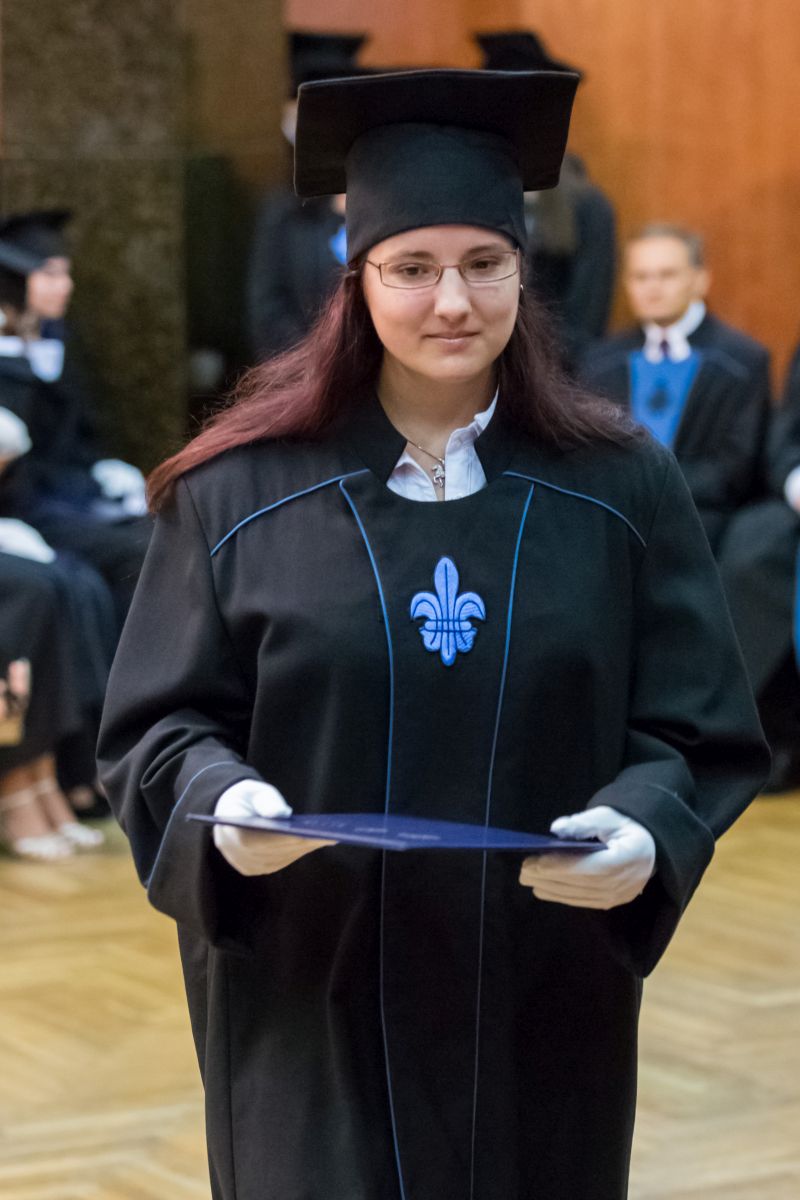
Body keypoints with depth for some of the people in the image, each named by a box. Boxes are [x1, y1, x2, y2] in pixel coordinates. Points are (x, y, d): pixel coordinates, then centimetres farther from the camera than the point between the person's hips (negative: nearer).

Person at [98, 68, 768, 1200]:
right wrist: (224, 806, -21)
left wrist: (643, 830, -20)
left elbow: (699, 731, 0)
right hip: (309, 1009, -1)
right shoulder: (240, 494, -2)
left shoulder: (622, 490, 0)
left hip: (544, 1010, 1)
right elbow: (159, 726, 0)